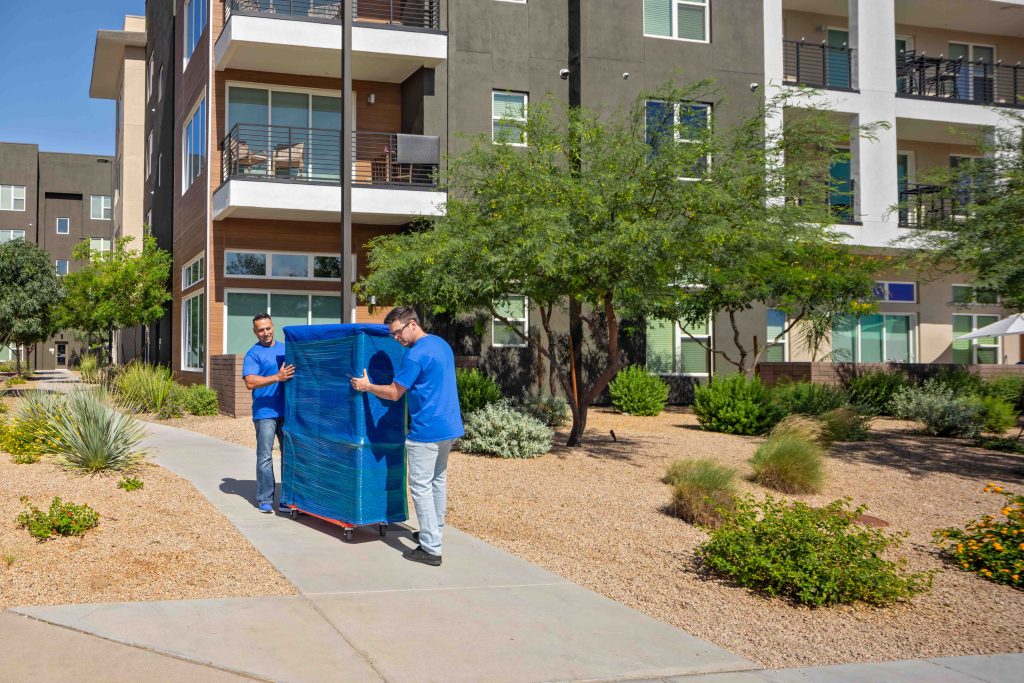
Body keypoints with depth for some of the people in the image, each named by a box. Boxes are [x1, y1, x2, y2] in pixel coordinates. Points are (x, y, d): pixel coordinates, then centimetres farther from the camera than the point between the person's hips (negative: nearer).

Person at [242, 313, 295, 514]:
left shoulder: (285, 348, 14)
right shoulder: (253, 354, -3)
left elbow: (298, 369, 24)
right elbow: (250, 382, -16)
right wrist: (277, 378, -25)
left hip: (287, 412, 5)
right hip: (265, 413, -5)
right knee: (265, 457, -1)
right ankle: (265, 500, 6)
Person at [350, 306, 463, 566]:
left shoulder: (416, 354, -17)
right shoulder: (442, 344, 11)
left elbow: (393, 393, -11)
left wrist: (367, 386, 4)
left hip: (427, 431, -9)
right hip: (449, 426, 9)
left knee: (421, 486, -3)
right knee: (438, 480, 21)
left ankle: (431, 549, -3)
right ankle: (434, 531, 33)